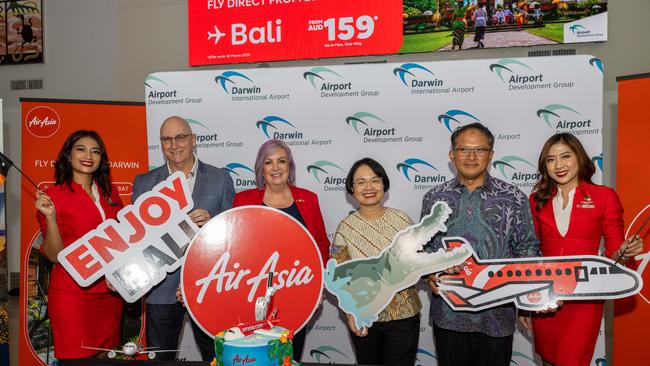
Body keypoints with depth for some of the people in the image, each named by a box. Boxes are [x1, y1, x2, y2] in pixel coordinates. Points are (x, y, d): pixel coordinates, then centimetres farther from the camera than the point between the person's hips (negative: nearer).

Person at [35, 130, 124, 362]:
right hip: (72, 293, -5)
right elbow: (54, 255, -9)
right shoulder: (53, 195, -5)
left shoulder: (109, 191, 9)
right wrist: (50, 216, -22)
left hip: (110, 291, 5)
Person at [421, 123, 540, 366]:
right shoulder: (435, 198, 5)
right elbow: (424, 245, 10)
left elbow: (527, 247, 3)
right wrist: (429, 272, -7)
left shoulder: (513, 198, 0)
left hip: (497, 312, -1)